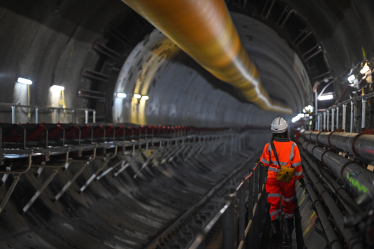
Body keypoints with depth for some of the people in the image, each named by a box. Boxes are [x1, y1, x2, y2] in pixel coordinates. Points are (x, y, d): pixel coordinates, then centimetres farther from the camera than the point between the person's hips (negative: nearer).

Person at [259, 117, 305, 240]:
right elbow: (297, 165, -4)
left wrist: (260, 160, 20)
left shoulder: (269, 146, -10)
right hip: (288, 179, 1)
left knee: (274, 203, 5)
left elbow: (265, 163, -2)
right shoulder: (293, 146, -10)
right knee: (288, 202, 18)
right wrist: (300, 178, 8)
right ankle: (289, 226, 32)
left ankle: (275, 223, -15)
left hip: (273, 179, -1)